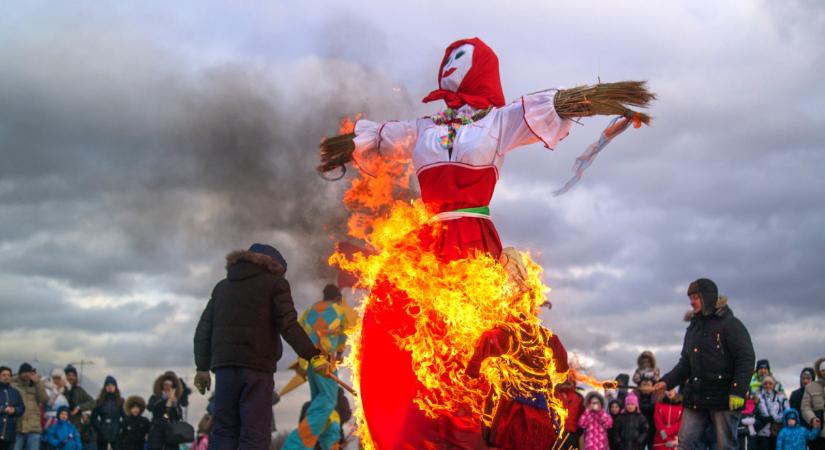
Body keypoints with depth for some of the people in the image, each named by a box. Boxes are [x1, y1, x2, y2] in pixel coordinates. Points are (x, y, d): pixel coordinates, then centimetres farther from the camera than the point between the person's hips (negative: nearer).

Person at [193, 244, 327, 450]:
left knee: (224, 430, 7)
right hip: (257, 366, -5)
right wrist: (313, 355, -9)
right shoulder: (275, 283, 5)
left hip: (224, 365, 5)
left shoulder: (222, 286, 21)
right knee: (255, 433, -5)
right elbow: (288, 325, -8)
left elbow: (203, 330, 18)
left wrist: (202, 367, 24)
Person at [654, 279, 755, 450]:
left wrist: (738, 391, -20)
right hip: (696, 397, 7)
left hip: (724, 397, -6)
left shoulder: (730, 324, -5)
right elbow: (685, 364, 18)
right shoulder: (693, 328, 17)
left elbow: (746, 359, -12)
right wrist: (667, 382, 2)